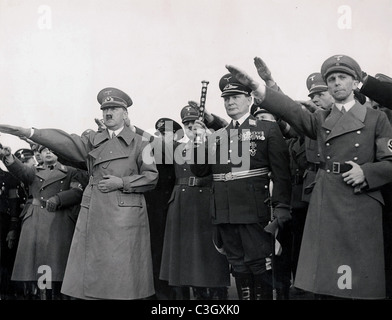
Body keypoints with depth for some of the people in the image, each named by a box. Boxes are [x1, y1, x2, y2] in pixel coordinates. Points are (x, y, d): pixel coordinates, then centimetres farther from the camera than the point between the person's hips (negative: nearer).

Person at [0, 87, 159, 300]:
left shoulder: (139, 143, 7)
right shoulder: (92, 140, 12)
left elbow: (151, 177, 4)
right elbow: (65, 142, -4)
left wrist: (122, 182, -10)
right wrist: (29, 133, -19)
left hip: (126, 215, -2)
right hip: (94, 214, 3)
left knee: (123, 274, -1)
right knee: (91, 274, 3)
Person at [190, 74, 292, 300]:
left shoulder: (268, 129, 0)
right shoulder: (216, 136, 14)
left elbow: (281, 171, -7)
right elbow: (200, 170, 13)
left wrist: (281, 209, -15)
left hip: (255, 213, -5)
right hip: (225, 213, 5)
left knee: (259, 266, 1)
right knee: (239, 268, 13)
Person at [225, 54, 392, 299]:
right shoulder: (321, 120, 13)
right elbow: (293, 111, -3)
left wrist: (365, 172, -15)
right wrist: (256, 86, -17)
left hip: (362, 203, -2)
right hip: (325, 205, 2)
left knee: (360, 283, 2)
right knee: (324, 280, 6)